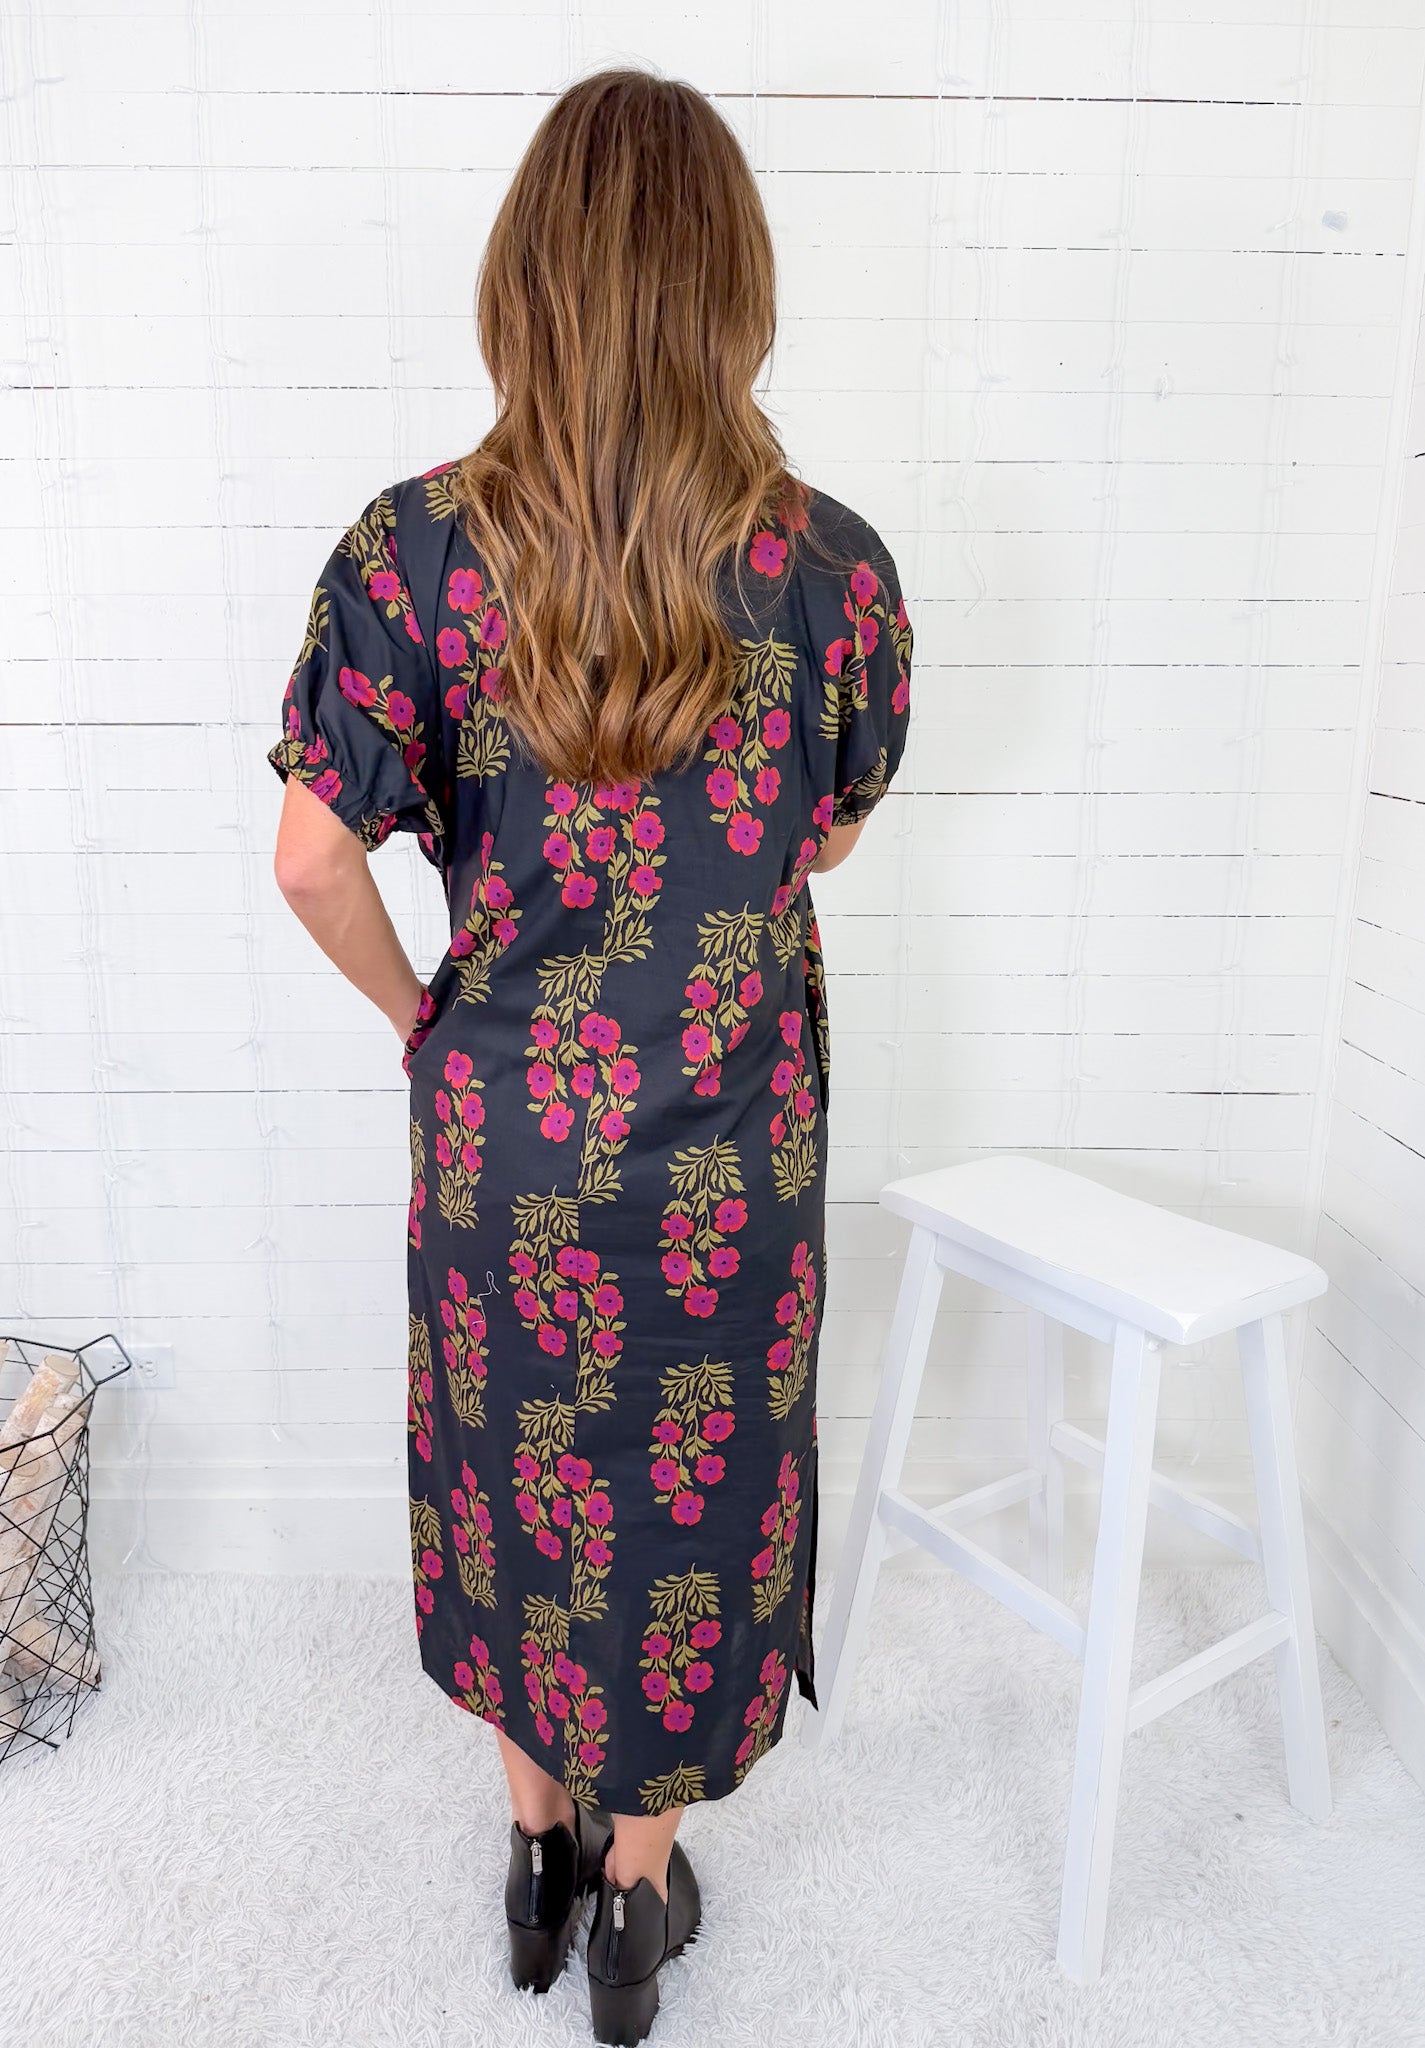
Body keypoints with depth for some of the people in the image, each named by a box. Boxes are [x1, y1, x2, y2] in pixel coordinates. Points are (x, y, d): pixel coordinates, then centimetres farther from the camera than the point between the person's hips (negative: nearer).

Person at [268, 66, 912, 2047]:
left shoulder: (415, 548, -12)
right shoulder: (830, 565, -11)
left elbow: (315, 859, -11)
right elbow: (831, 838, 2)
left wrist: (426, 1011, 6)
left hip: (502, 1127, 1)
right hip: (730, 1141, 0)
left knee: (517, 1468, 23)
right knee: (695, 1483, 19)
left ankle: (537, 1847, 46)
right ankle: (637, 1888, 42)